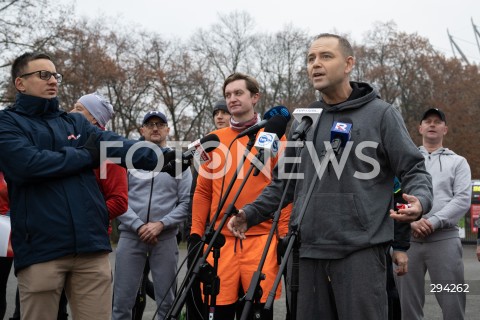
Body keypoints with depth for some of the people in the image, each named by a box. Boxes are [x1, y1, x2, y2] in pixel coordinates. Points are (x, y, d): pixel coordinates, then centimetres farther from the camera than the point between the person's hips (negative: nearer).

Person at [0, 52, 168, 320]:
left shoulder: (76, 123, 19)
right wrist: (85, 155, -2)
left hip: (92, 244, 4)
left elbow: (118, 145, 2)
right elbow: (26, 164, -15)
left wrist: (162, 158, -17)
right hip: (40, 248, -4)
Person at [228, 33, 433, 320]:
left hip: (361, 250, -5)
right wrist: (250, 214, 13)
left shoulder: (381, 114, 2)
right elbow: (286, 182, 23)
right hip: (310, 251, 5)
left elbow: (413, 170, 1)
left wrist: (420, 200, -20)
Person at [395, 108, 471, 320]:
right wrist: (411, 221, -13)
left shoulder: (457, 162, 12)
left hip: (444, 238, -1)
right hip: (407, 238, 2)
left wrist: (434, 222, -13)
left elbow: (463, 199, -1)